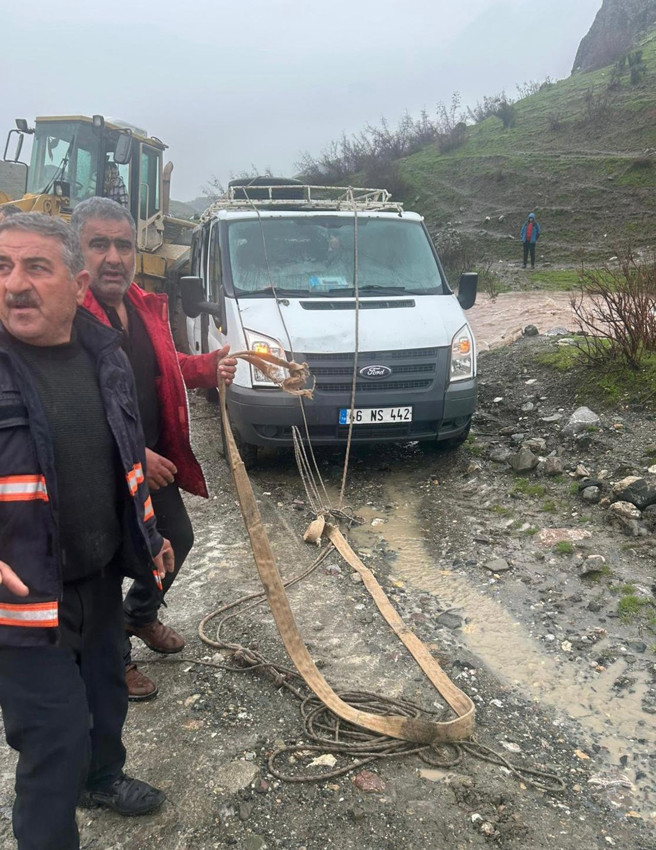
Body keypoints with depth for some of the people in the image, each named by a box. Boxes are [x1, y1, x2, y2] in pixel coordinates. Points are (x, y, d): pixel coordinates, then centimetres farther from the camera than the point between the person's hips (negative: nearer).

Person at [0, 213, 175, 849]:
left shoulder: (102, 351, 1)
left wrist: (147, 532, 18)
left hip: (103, 576, 6)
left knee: (106, 692, 26)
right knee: (56, 731, 4)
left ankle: (101, 775, 54)